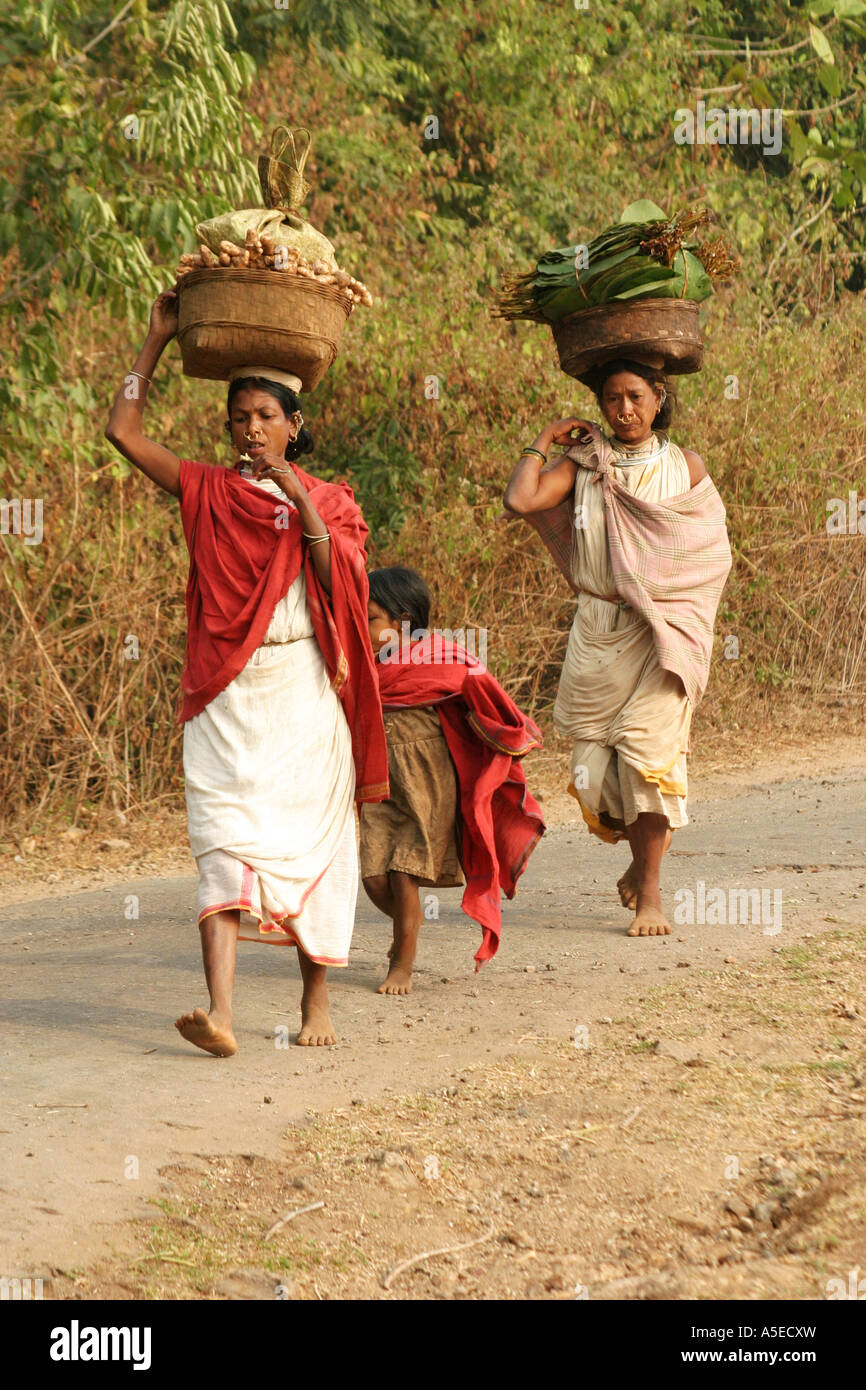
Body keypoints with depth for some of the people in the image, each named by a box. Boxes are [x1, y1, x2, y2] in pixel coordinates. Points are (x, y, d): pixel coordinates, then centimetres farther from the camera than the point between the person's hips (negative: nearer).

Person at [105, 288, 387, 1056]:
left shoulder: (328, 501, 9)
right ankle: (221, 1014, -25)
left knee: (311, 843, 5)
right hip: (228, 695, -1)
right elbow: (123, 430, 3)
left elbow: (345, 583, -8)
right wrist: (159, 339, 5)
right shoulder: (209, 491, 9)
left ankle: (316, 998, 20)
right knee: (226, 843, -13)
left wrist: (301, 501, -16)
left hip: (305, 693, 1)